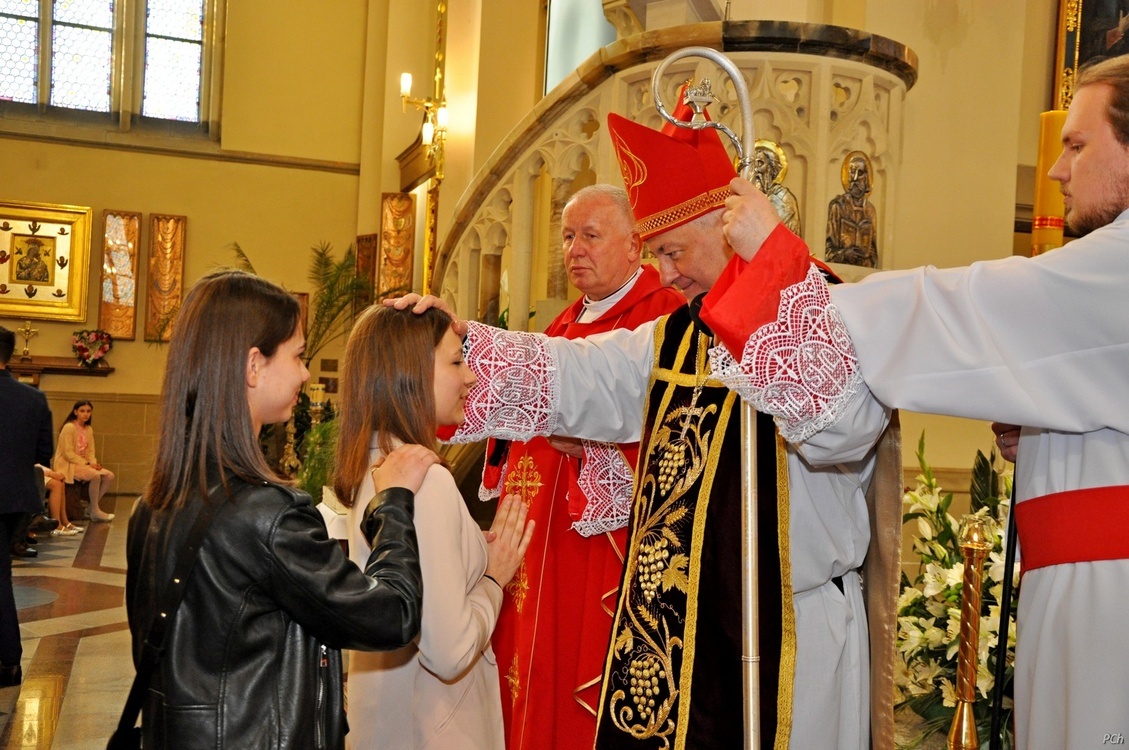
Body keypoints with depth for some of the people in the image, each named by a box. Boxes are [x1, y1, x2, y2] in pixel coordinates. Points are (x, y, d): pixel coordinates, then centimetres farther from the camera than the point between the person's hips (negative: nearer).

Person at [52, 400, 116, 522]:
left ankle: (93, 508, -2)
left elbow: (90, 452, 11)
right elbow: (68, 453, -18)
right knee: (95, 475, -30)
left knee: (109, 476, -10)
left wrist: (93, 463, -10)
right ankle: (95, 511, -17)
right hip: (67, 465, -8)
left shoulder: (89, 429, 10)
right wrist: (86, 464, -20)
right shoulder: (69, 427, -14)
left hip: (83, 463, 8)